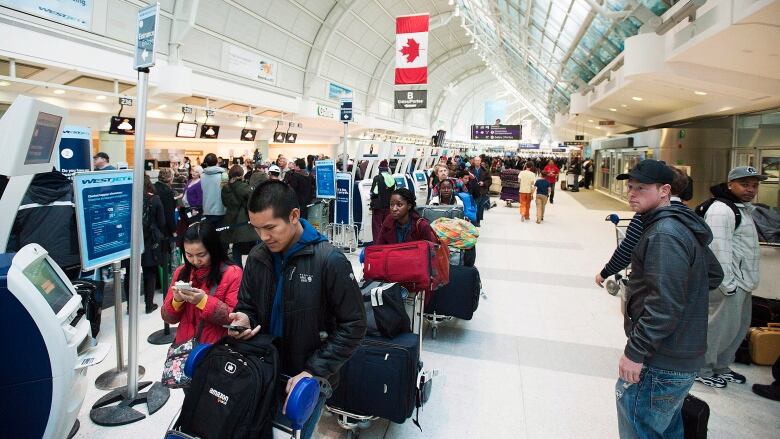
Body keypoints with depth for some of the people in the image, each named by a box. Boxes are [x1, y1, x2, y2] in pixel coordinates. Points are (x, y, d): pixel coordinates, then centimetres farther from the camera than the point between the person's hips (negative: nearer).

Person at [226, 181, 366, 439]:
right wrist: (243, 319, -14)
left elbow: (353, 326, -16)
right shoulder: (258, 256, -4)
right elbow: (247, 306, 9)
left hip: (309, 381, -4)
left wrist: (314, 371, -18)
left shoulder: (330, 261, -21)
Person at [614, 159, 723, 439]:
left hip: (660, 363, -10)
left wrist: (636, 351, -22)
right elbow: (714, 275, 24)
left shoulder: (664, 234, -21)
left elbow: (665, 304, -26)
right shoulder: (684, 227, 12)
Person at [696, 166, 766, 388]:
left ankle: (721, 367, 33)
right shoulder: (721, 210, -17)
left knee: (740, 326, 18)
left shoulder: (744, 209, 18)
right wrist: (727, 283, -24)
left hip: (742, 282, 11)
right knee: (721, 327, -4)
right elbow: (719, 249, -23)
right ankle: (701, 370, 11)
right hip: (729, 283, -11)